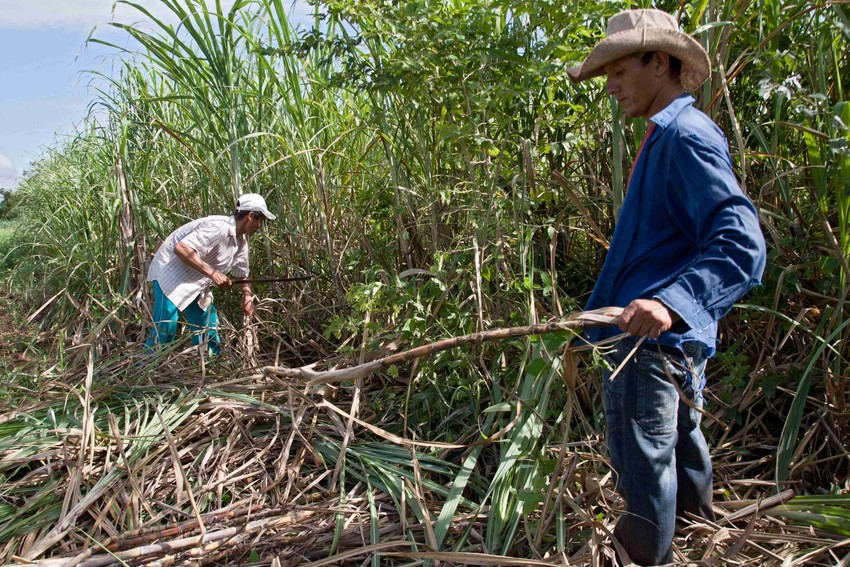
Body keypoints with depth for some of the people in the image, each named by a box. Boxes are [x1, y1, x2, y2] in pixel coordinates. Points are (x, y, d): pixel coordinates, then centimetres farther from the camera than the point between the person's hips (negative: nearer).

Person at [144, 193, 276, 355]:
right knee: (165, 329, -14)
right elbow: (181, 248, -36)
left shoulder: (241, 240, 3)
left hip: (196, 282, 9)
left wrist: (247, 296, 3)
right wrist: (212, 273, -35)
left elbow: (241, 273, 17)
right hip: (171, 273, -9)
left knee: (209, 328, 10)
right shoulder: (219, 227, -28)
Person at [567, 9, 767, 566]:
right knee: (679, 426, 30)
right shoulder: (668, 135, 13)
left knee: (641, 454, 3)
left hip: (649, 335, -11)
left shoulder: (685, 135, -19)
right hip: (678, 335, 11)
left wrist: (672, 301, -42)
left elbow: (742, 241, -29)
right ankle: (695, 504, 53)